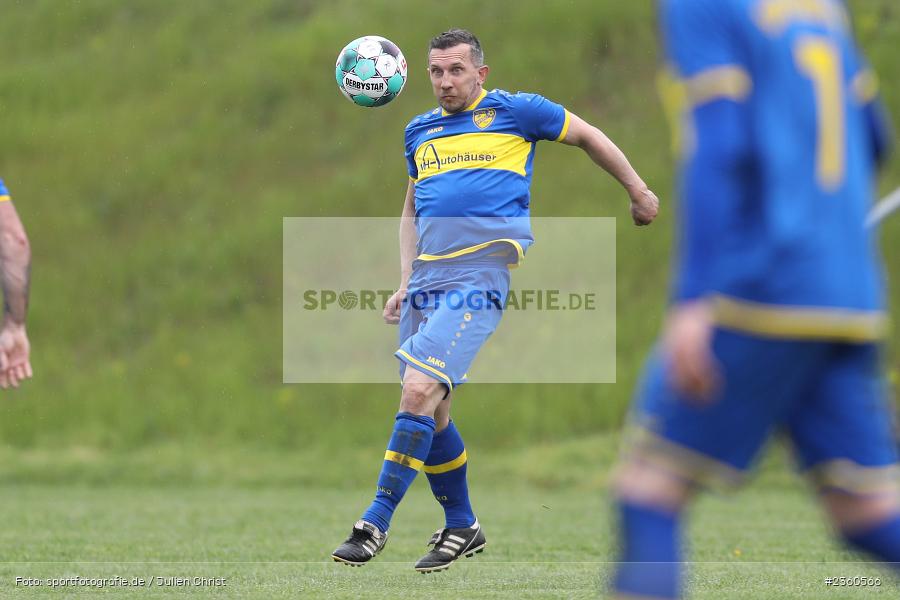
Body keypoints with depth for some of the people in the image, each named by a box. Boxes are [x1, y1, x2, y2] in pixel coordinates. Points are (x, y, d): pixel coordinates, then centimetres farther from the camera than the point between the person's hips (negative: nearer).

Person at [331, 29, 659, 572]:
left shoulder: (514, 111, 4)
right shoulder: (420, 132, 19)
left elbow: (588, 136, 18)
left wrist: (638, 191, 24)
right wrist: (405, 282, 19)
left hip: (479, 278, -6)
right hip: (426, 281, 6)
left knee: (420, 391, -20)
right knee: (431, 414, 6)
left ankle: (377, 522, -19)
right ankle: (462, 527, 22)